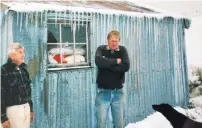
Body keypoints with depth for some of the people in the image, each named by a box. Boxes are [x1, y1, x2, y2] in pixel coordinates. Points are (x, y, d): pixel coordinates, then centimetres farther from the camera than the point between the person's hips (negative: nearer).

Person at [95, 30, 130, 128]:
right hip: (103, 92, -2)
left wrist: (108, 65, -14)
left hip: (118, 92, 2)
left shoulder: (122, 50, 3)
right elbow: (99, 62, -22)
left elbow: (126, 67, -13)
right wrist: (116, 61, -14)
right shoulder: (101, 49, -1)